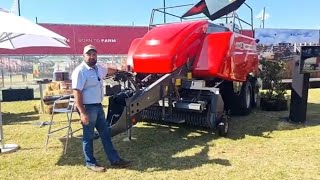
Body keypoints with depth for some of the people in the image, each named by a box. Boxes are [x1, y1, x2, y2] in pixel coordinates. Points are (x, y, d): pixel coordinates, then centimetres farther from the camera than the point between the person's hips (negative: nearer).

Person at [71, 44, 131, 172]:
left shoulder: (98, 68, 9)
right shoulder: (80, 71, -16)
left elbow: (109, 70, 32)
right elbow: (77, 92, -21)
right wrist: (82, 112, -26)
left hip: (98, 106, 9)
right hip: (88, 108, -9)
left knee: (105, 133, 12)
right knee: (88, 136, 5)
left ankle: (115, 160, 22)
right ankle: (90, 163, 21)